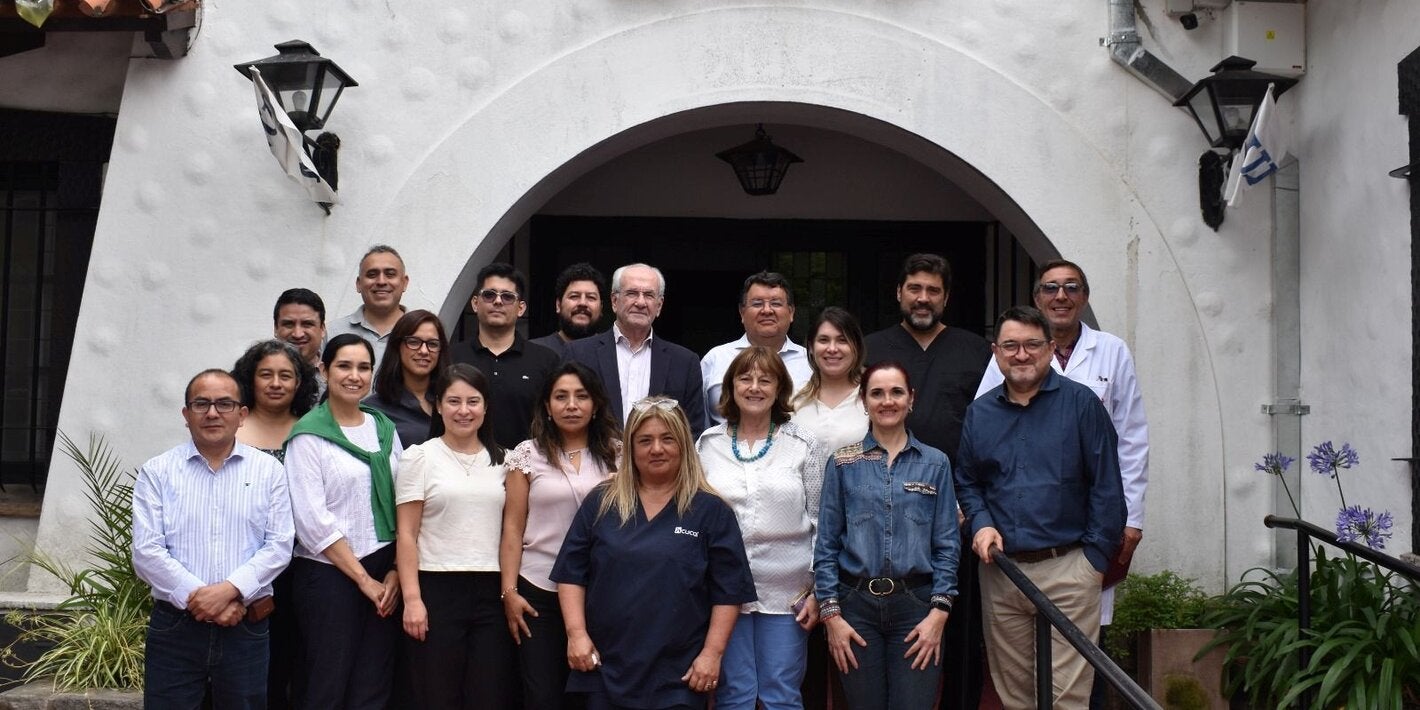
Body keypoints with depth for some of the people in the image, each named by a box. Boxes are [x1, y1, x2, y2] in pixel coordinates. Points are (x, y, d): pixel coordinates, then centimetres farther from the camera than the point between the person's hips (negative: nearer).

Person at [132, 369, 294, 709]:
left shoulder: (268, 470, 5)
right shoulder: (157, 472, 3)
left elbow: (279, 545, -2)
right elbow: (146, 551, -5)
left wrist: (229, 590, -15)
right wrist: (198, 597, -14)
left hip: (246, 629, 1)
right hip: (175, 628, -1)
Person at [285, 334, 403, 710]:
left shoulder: (384, 428, 10)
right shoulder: (309, 435, -5)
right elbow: (313, 520, -11)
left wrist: (395, 571, -1)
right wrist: (363, 579, -11)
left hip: (384, 573, 5)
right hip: (329, 574, -5)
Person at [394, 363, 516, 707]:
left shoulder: (502, 459, 10)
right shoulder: (419, 456, 0)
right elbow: (406, 534, -3)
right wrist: (412, 598, -11)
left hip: (492, 591, 3)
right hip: (437, 589, -3)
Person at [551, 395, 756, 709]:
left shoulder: (710, 510, 0)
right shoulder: (601, 503, 6)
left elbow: (728, 591, -1)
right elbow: (571, 574, 7)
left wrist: (712, 653, -7)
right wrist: (576, 633, -3)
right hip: (605, 669, 2)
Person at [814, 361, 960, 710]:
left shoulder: (935, 463, 5)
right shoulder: (843, 464, 3)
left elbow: (947, 544, 3)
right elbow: (827, 543, 3)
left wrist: (939, 611, -5)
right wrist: (831, 613, -4)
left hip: (916, 605, 0)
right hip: (857, 605, 0)